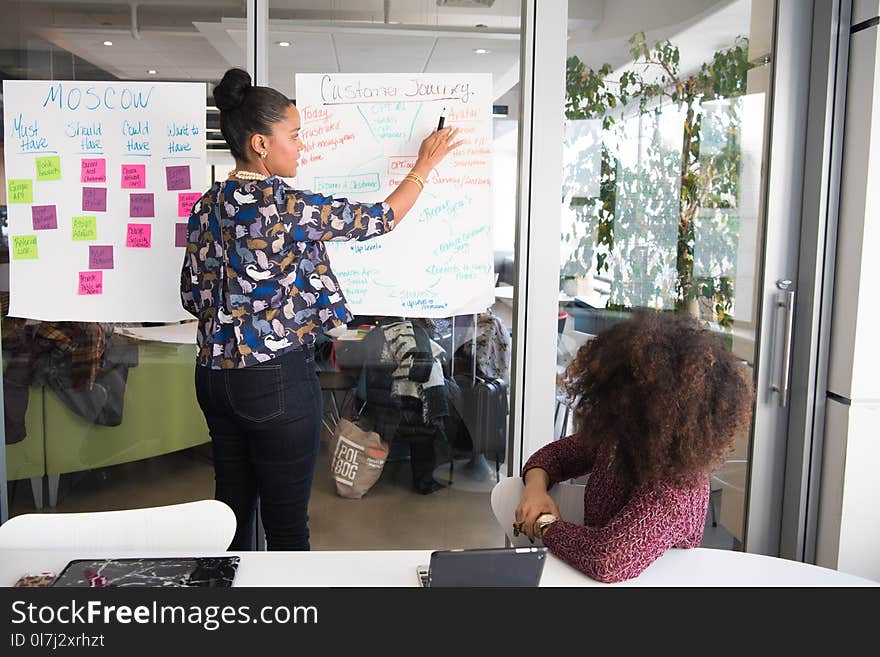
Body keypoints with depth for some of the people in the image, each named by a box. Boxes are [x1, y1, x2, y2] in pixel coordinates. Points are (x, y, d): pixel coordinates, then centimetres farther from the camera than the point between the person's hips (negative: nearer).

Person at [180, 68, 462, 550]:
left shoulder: (206, 206, 4)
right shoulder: (287, 205, -17)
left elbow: (193, 296, 10)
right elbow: (379, 219, -5)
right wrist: (425, 165, 9)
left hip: (215, 375, 8)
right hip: (278, 380, -7)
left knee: (232, 506, 19)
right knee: (286, 522, 7)